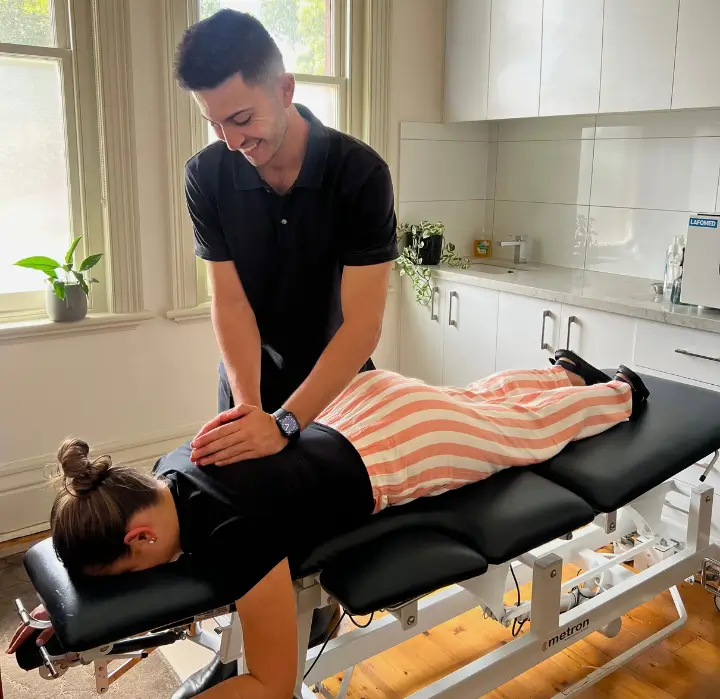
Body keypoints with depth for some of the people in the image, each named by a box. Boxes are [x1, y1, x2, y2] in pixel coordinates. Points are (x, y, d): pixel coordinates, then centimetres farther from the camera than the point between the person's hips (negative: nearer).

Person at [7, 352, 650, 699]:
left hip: (403, 450, -6)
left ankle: (621, 391, 53)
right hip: (365, 399, 6)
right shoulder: (173, 471, -17)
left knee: (533, 427, 24)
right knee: (480, 400, 34)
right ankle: (566, 372, 62)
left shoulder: (233, 533, -39)